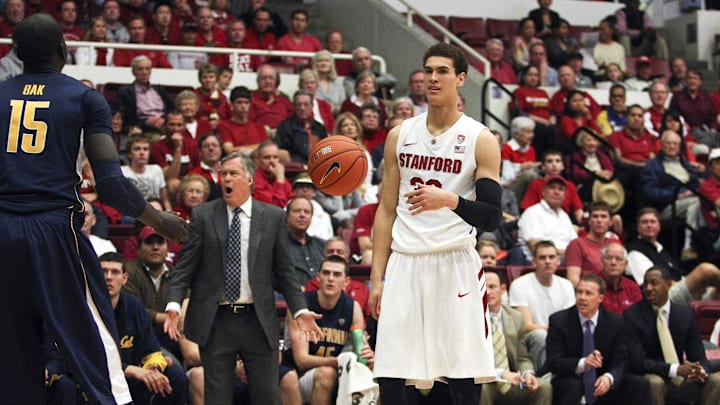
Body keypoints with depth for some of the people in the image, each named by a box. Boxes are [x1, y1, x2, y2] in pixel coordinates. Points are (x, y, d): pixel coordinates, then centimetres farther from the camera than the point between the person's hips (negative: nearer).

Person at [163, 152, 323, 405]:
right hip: (214, 321, 0)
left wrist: (299, 311, -2)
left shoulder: (273, 217, 5)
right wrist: (174, 304, -13)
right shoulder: (203, 216, 3)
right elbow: (185, 266, 0)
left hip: (259, 320, 0)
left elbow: (284, 270, 8)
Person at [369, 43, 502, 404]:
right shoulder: (400, 135, 10)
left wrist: (451, 200, -28)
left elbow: (492, 218, -8)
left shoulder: (480, 140, -2)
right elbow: (387, 210, 13)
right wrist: (377, 277, 6)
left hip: (455, 266, -3)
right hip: (404, 264, 3)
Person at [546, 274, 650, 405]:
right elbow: (553, 362, -15)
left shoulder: (615, 322, -2)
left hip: (602, 383, 3)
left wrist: (609, 378, -28)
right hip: (571, 381, -3)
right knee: (572, 386, -36)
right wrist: (582, 363, -35)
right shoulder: (559, 321, -8)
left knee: (640, 385, -19)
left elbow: (619, 363, -3)